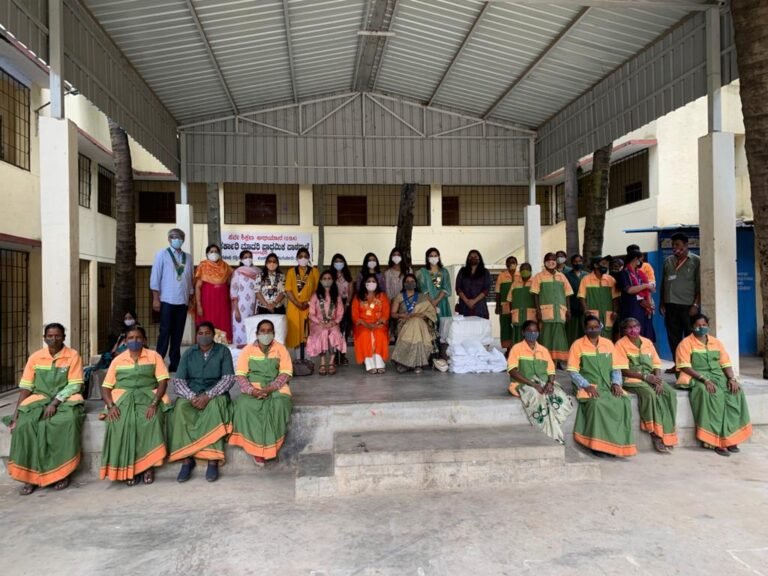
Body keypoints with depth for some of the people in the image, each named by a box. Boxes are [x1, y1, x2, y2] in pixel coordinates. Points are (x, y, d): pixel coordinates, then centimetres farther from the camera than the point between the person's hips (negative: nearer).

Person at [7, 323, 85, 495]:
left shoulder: (73, 356, -4)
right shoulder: (35, 357, 5)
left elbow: (74, 385, -8)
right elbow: (25, 387, 4)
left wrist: (55, 403, -19)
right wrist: (16, 413, -5)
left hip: (65, 399, -3)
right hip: (40, 398, 3)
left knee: (67, 421, -34)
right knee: (25, 424, -27)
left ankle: (61, 472, -20)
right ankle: (30, 476, -17)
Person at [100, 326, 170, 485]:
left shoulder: (154, 356, 6)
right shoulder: (117, 360, 13)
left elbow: (163, 381, -2)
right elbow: (105, 387, 8)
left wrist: (154, 403, -18)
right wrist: (110, 405, -12)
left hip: (148, 397, -1)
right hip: (123, 398, 2)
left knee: (151, 420, -32)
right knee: (120, 423, -30)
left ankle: (148, 465, -20)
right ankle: (128, 468, -19)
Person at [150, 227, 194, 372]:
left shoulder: (188, 257, 12)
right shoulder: (162, 254, 1)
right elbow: (155, 277, -2)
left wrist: (190, 300, 11)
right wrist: (156, 298, -8)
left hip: (183, 301, 4)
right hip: (167, 300, -3)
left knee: (178, 333, 6)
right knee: (165, 331, -4)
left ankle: (174, 363, 12)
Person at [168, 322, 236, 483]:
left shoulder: (223, 351, 0)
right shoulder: (189, 353, 7)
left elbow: (229, 379, -8)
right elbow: (177, 380, 1)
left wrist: (208, 395, -21)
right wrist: (191, 396, -18)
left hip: (215, 393, -2)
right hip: (191, 393, 2)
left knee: (214, 407, -36)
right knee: (180, 407, -30)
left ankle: (213, 460, -35)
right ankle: (187, 459, -27)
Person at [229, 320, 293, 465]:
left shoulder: (281, 349, 4)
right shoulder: (248, 350, 5)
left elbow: (286, 373, -4)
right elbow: (240, 374, -2)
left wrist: (270, 388, -19)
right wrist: (251, 390, -20)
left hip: (276, 387, 0)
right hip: (253, 387, 1)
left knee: (279, 404, -33)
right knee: (244, 405, -31)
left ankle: (268, 446, -20)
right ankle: (255, 446, -21)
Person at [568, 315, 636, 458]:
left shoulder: (608, 344, 13)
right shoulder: (578, 345, 1)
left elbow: (615, 368, 14)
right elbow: (573, 372, -4)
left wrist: (616, 383, -5)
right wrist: (586, 385, -18)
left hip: (608, 386, 4)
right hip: (588, 386, -4)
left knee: (625, 402, -24)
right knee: (596, 403, -34)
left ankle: (619, 444, -17)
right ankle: (597, 444, -22)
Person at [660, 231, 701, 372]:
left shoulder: (696, 261, 0)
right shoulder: (668, 261, 13)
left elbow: (700, 285, -5)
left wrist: (696, 304, -12)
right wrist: (662, 303, 9)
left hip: (688, 305, -4)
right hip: (670, 305, 5)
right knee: (673, 336, 7)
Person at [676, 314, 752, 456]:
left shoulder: (716, 342, 15)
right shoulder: (686, 343, -3)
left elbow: (725, 363, 10)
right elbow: (685, 367, -12)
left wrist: (732, 378, -9)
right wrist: (704, 379, -22)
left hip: (718, 375, 5)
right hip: (697, 378, -5)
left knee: (736, 392, -23)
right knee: (712, 395, -33)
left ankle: (730, 437, -20)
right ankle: (716, 440, -28)